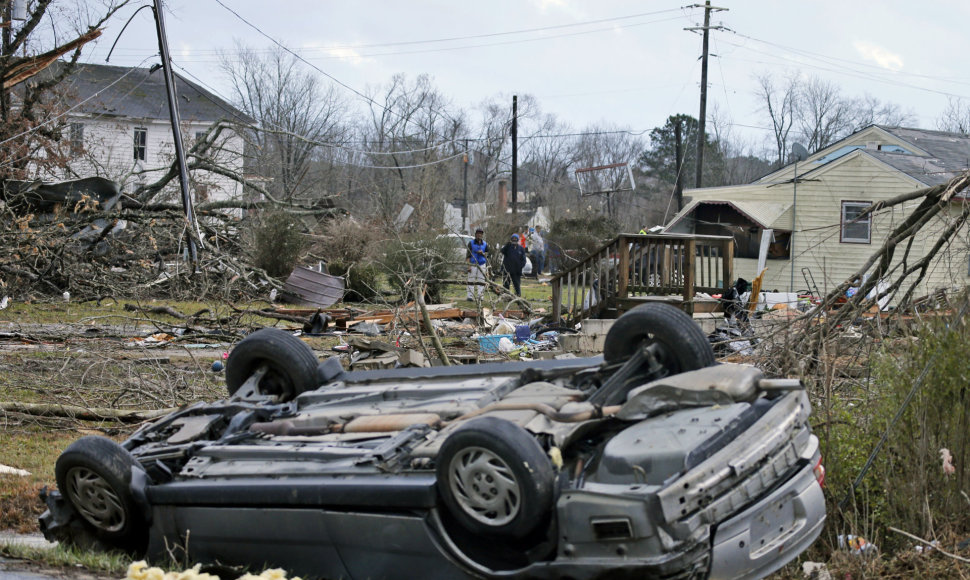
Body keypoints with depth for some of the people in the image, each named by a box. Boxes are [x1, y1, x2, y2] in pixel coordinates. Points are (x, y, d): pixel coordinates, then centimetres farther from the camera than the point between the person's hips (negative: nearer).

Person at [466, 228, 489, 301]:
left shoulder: (485, 244, 11)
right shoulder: (471, 243, 2)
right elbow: (468, 255, -1)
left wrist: (483, 253, -11)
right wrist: (469, 266, -10)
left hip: (481, 265, 3)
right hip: (473, 264, -3)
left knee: (481, 280, -1)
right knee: (471, 280, -6)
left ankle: (479, 296, 1)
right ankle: (469, 296, -6)